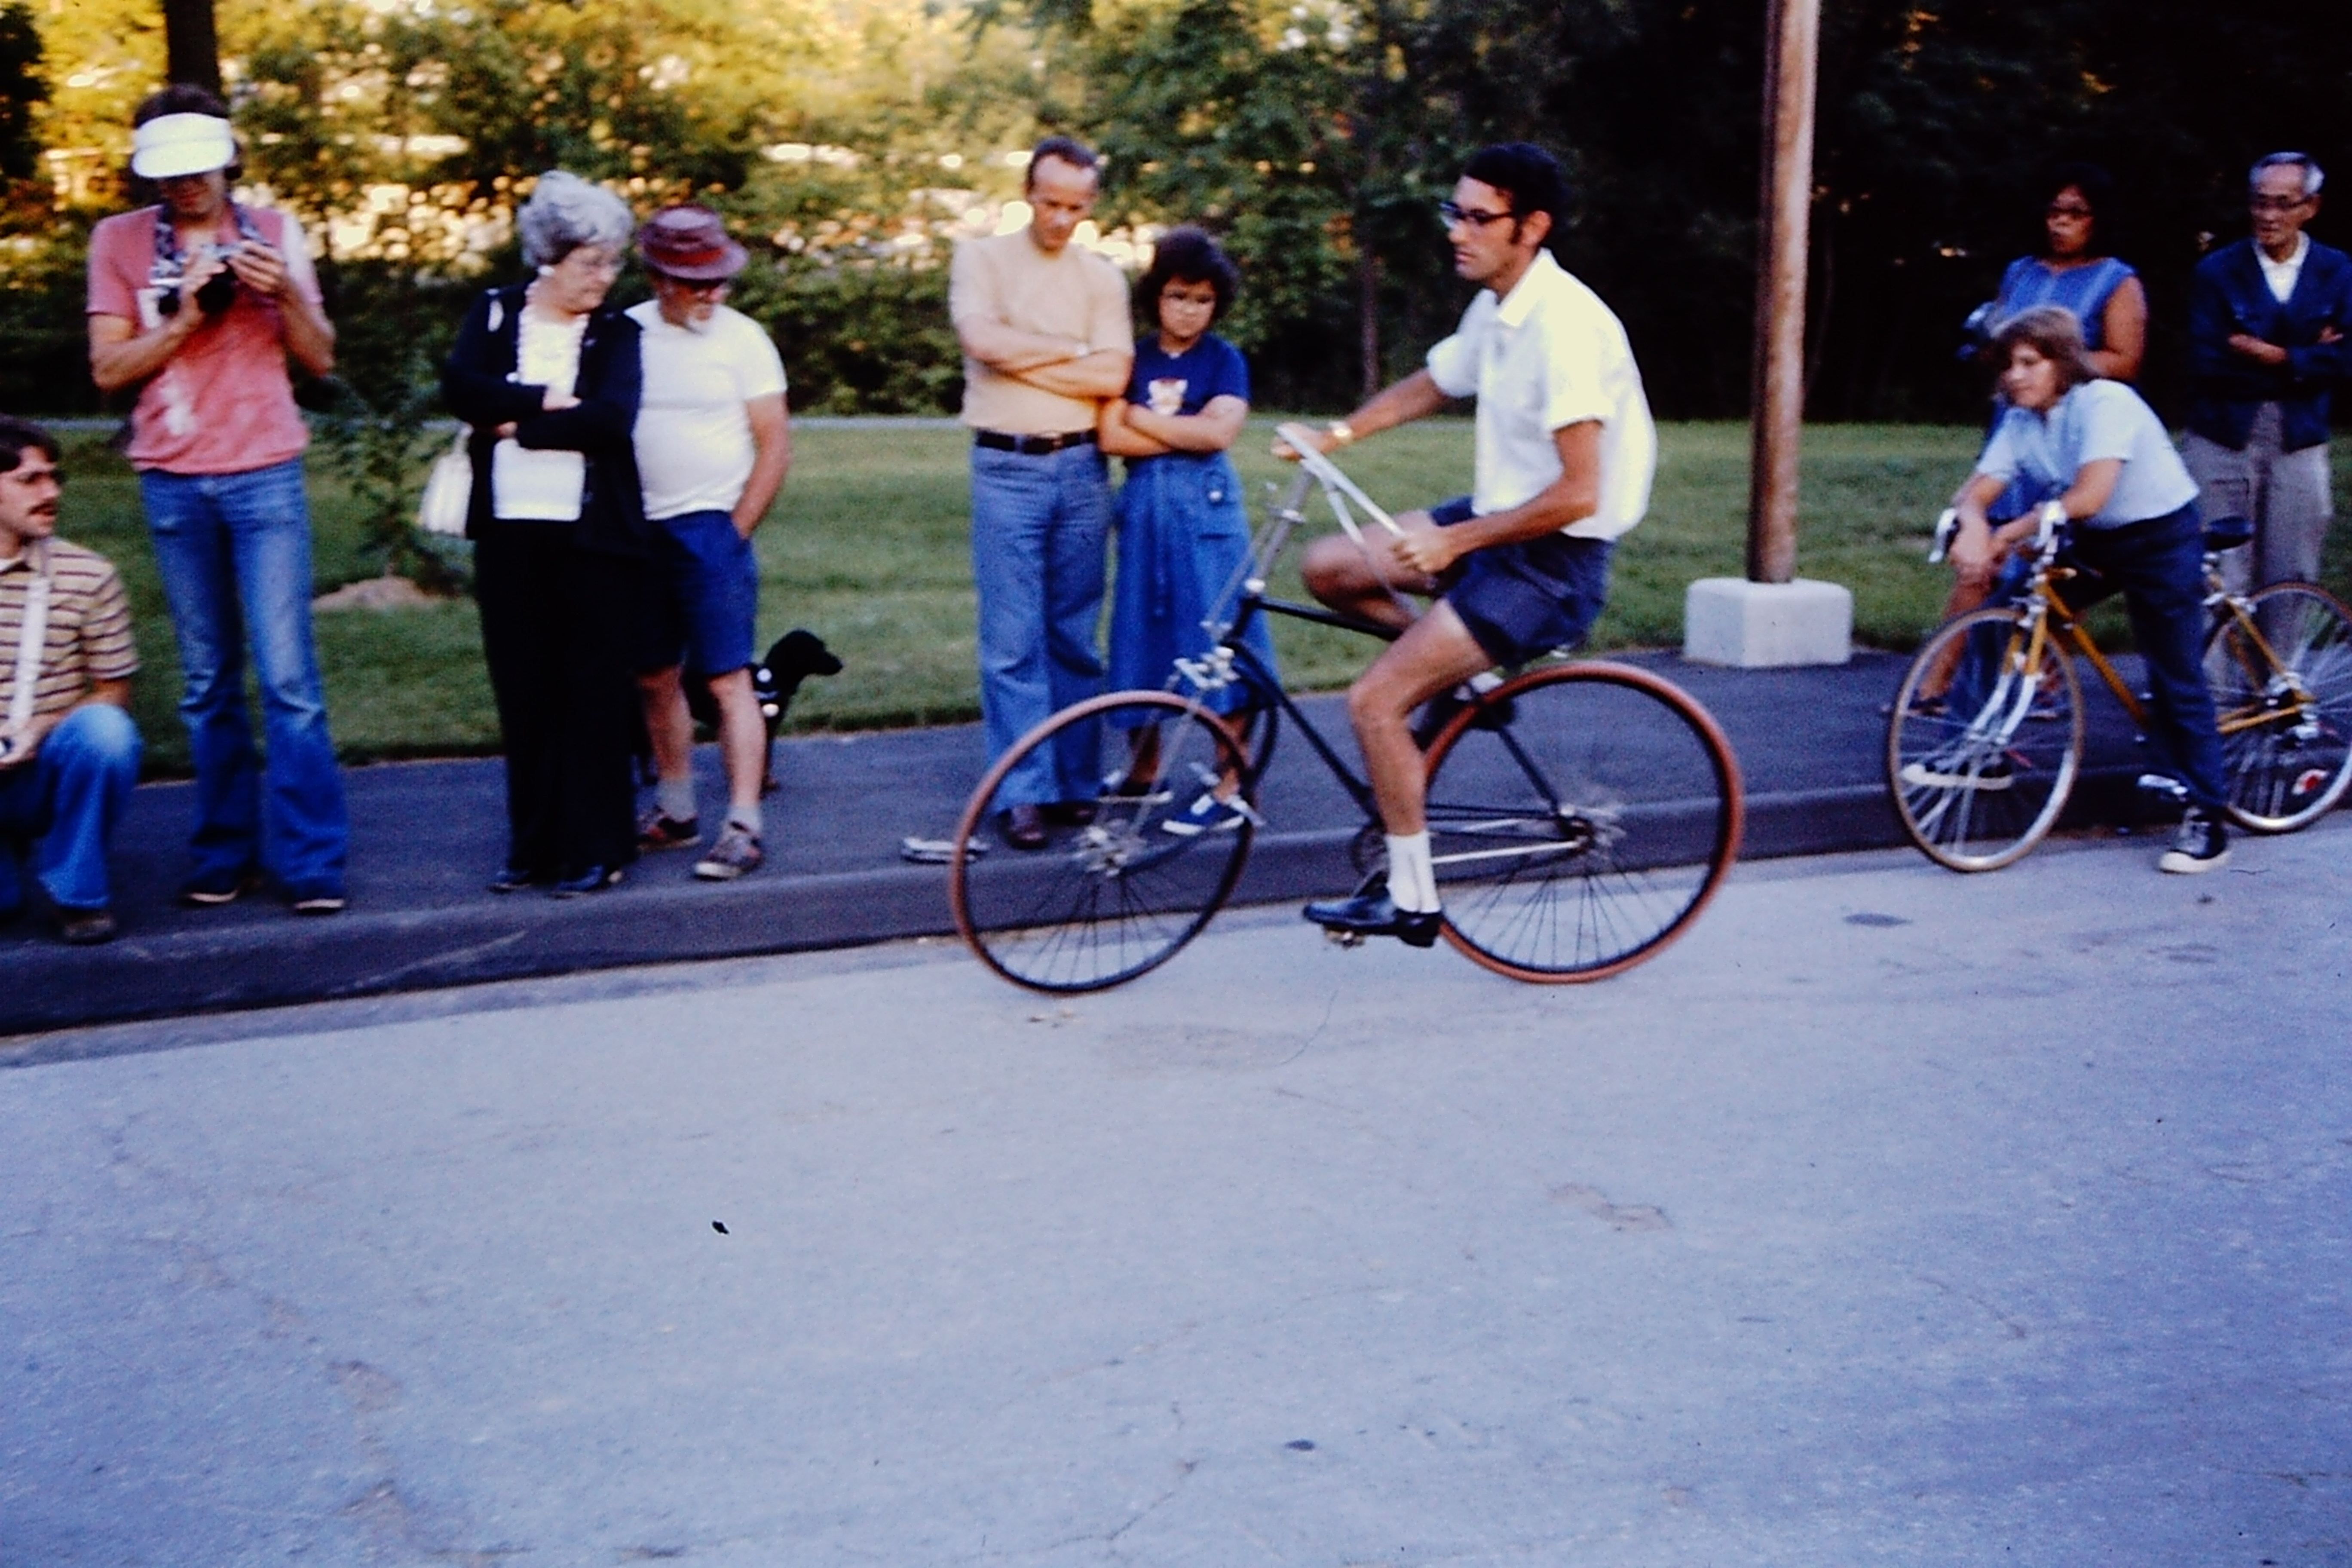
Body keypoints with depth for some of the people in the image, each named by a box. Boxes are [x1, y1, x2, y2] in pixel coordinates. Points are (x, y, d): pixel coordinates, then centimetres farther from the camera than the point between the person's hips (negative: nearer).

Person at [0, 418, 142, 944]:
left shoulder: (88, 575, -3)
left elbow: (114, 691, 1)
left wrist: (44, 731, -19)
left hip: (49, 773, 0)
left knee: (105, 729, -33)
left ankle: (77, 890, -8)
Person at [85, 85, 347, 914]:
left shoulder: (274, 231, 5)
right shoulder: (120, 240, 4)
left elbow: (320, 358, 6)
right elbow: (109, 368, -1)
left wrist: (288, 295, -13)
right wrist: (185, 317, -14)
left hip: (265, 477, -1)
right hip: (173, 484, 1)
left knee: (287, 677, -7)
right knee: (207, 683, 6)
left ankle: (311, 862, -5)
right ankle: (225, 854, 14)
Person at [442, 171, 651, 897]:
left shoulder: (617, 332, 3)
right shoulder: (495, 314, 9)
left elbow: (611, 419, -14)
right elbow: (459, 387, -8)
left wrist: (516, 424, -10)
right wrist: (547, 401, -14)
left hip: (595, 537, -2)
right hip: (510, 534, 2)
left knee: (596, 698, -1)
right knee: (523, 696, 6)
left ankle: (594, 851, 6)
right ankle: (532, 845, 16)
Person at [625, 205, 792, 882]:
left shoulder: (742, 338, -2)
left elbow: (775, 446, -3)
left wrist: (736, 532, -6)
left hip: (710, 530, -4)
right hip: (637, 531, 4)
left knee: (728, 680, -7)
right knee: (656, 680, 12)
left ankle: (744, 827, -7)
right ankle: (676, 811, 25)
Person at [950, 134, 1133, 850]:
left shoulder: (1101, 276, 8)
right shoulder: (981, 258, 4)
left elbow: (1113, 377, -5)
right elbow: (983, 339, -15)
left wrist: (1022, 357, -9)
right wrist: (1075, 348, -6)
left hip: (1081, 469, 2)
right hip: (1006, 470, -2)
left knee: (1075, 637, 8)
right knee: (1012, 642, -4)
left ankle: (1075, 782, 15)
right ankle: (1023, 794, -1)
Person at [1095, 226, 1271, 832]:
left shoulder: (1224, 360, 3)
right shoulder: (1134, 358, 7)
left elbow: (1219, 431, -12)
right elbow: (1111, 438, -6)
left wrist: (1140, 417, -6)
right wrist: (1187, 434, -10)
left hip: (1209, 507, -2)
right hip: (1145, 507, 2)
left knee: (1219, 642, -4)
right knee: (1144, 638, 6)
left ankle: (1227, 791, 0)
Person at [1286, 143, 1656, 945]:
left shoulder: (1565, 325, -23)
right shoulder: (1496, 309, 5)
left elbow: (1576, 495, -27)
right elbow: (1428, 387, 24)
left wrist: (1454, 542, -20)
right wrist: (1336, 435, 9)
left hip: (1551, 562, -9)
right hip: (1494, 522, 9)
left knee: (1374, 702, -12)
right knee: (1328, 566, 9)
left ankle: (1411, 900, 1)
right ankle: (1462, 671, 15)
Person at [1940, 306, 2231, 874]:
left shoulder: (2107, 402, -23)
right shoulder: (2021, 422, -2)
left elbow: (2088, 496, -33)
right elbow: (1976, 492, -9)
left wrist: (2010, 534, -30)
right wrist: (1974, 529, -32)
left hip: (2160, 540, -7)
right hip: (2090, 545, 7)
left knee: (2177, 681, -3)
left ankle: (2206, 822, 5)